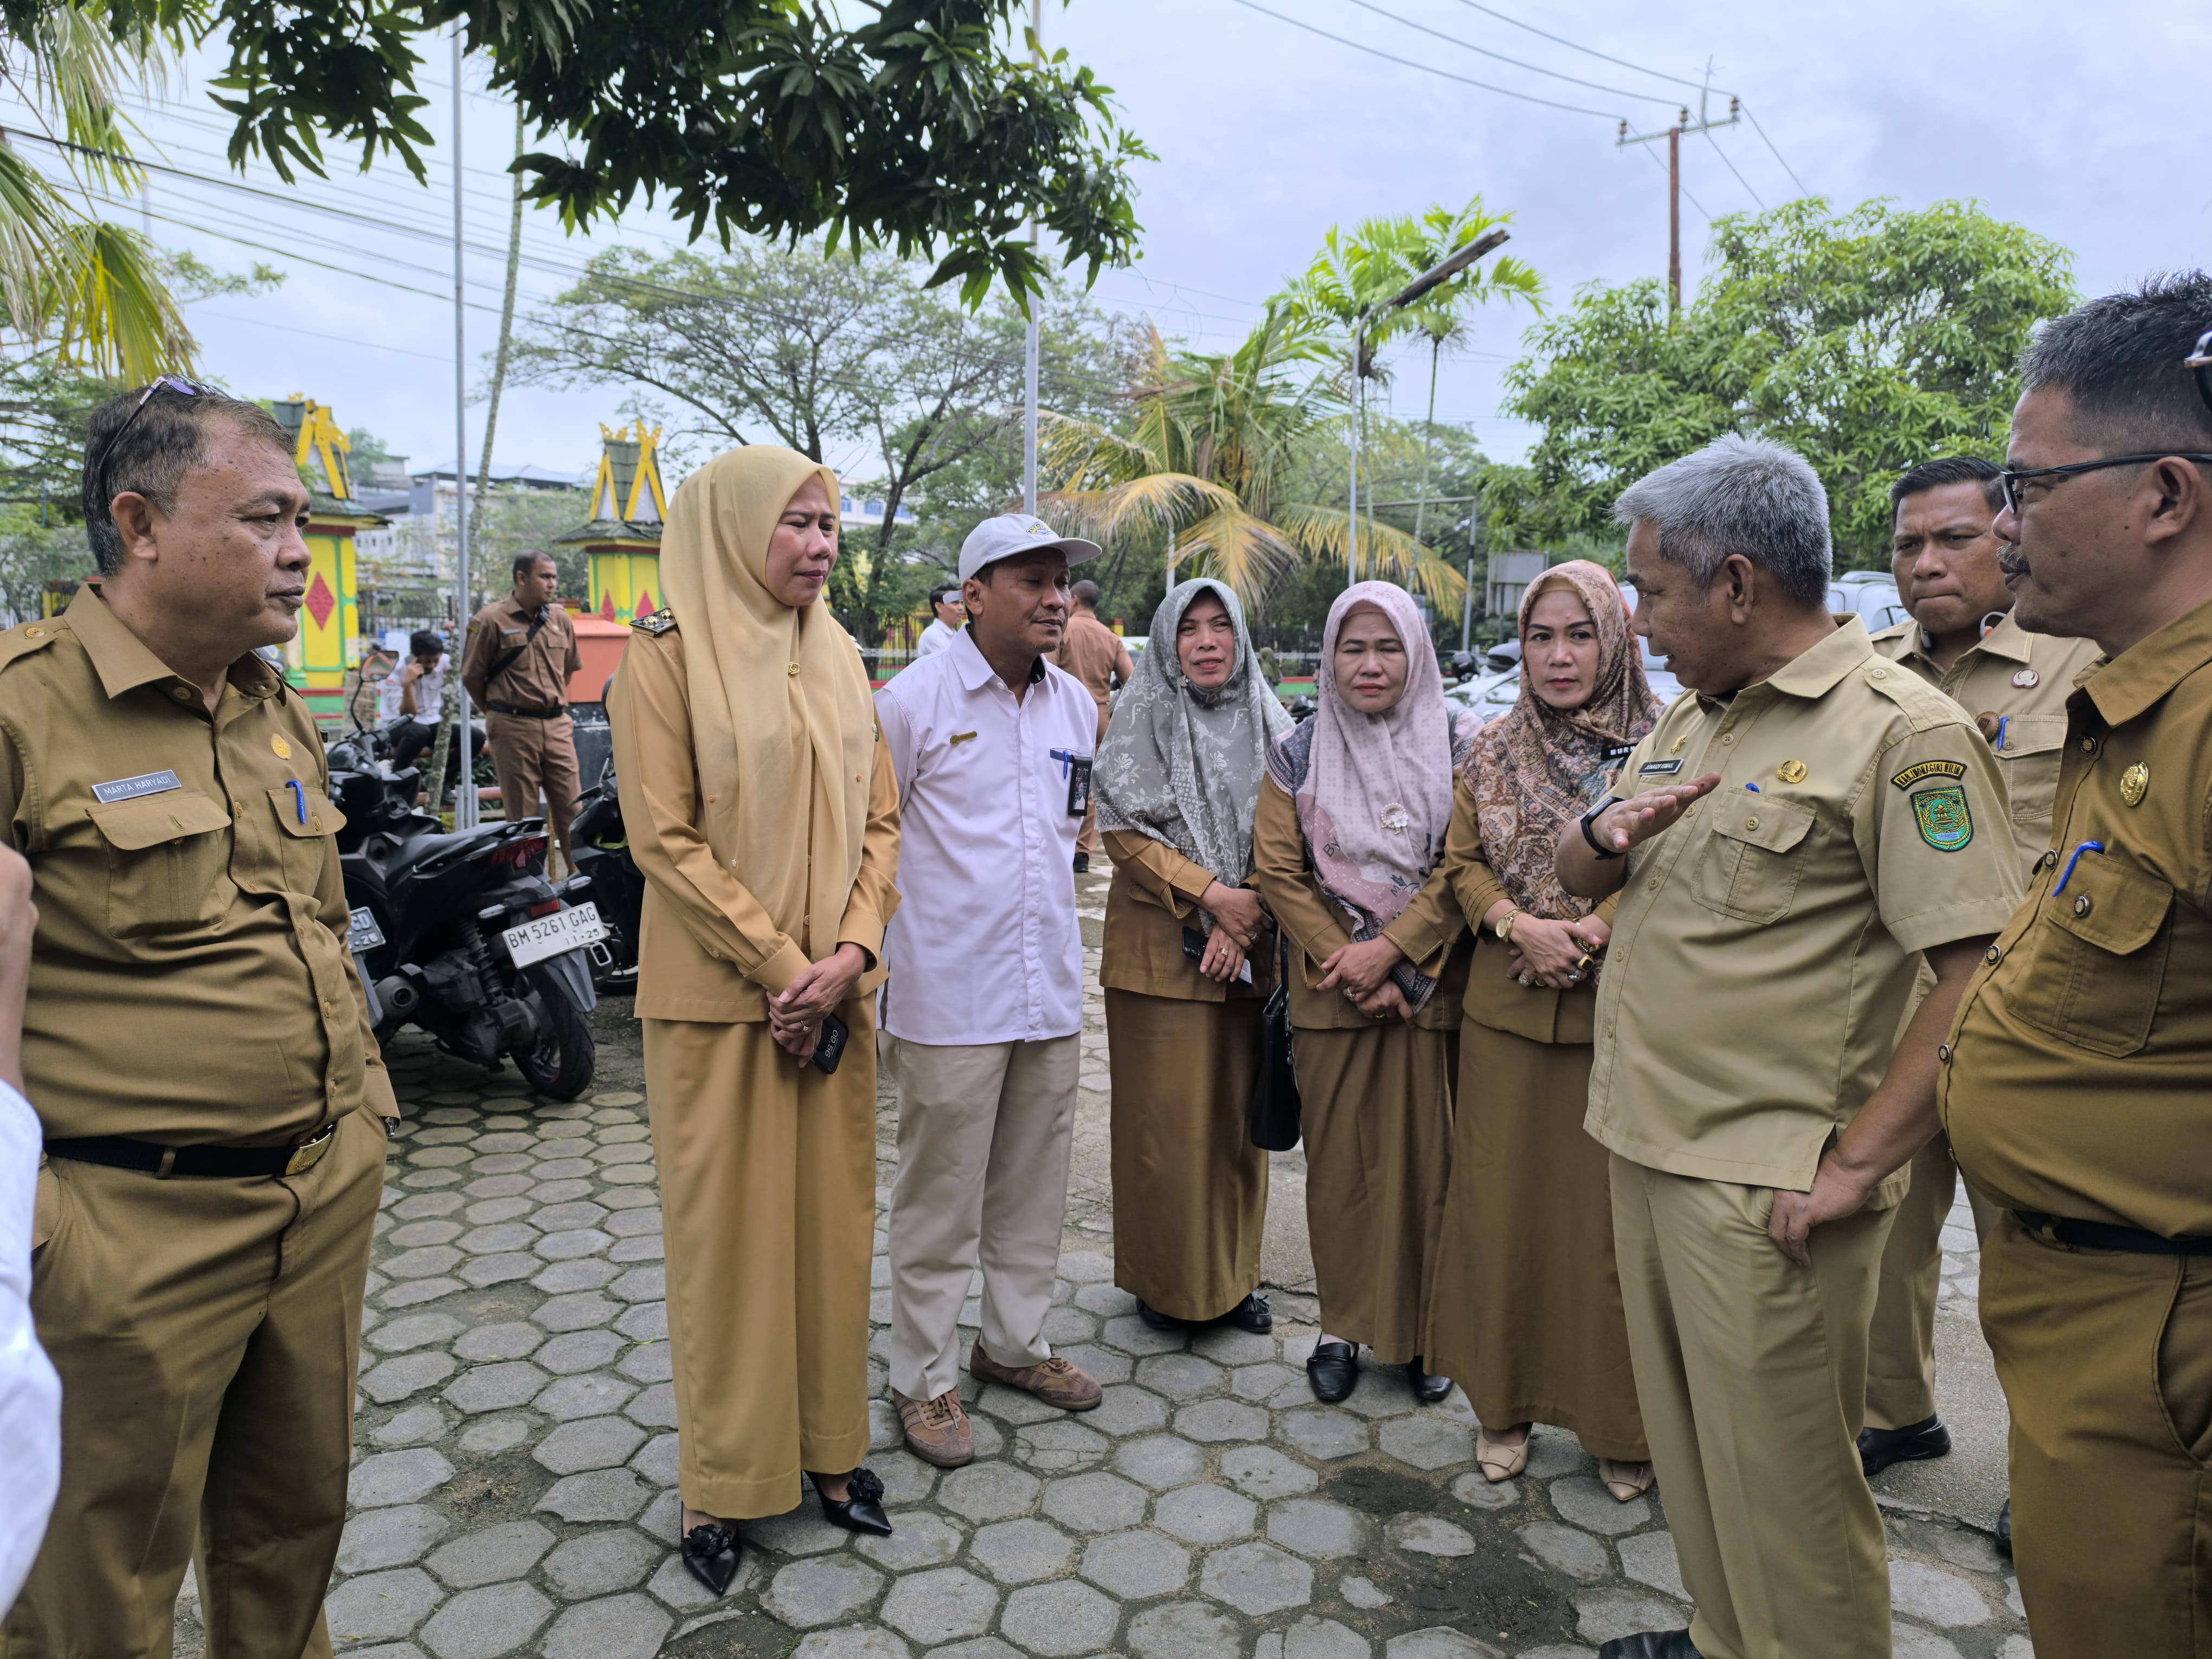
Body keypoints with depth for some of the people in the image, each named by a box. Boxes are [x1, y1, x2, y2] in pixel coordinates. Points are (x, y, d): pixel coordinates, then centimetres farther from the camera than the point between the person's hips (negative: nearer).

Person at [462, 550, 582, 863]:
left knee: (571, 807, 3)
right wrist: (501, 712, 10)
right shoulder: (492, 620, -6)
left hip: (557, 727, 4)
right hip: (513, 729, -4)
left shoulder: (560, 619, 9)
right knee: (522, 815, 3)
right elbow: (471, 677, 0)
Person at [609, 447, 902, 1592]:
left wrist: (850, 955, -7)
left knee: (832, 1215, 12)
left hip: (835, 992, 5)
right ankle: (721, 1482, 23)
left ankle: (828, 1447, 29)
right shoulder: (671, 651, -7)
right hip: (720, 995, -5)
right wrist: (780, 965, -14)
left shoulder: (837, 657, 10)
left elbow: (879, 820, 8)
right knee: (725, 1227, 6)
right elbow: (664, 837, -12)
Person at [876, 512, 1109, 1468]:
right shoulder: (914, 699, -10)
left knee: (1034, 1189, 17)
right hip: (950, 996, -6)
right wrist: (866, 953, -5)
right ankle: (924, 1380, 20)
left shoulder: (1077, 705, 8)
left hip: (1051, 991, 6)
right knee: (939, 1200, 4)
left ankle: (1014, 1343, 35)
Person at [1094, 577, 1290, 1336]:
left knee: (1240, 1112, 8)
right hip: (1160, 948, -3)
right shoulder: (1142, 717, -1)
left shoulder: (1266, 723, 8)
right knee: (1166, 1117, 1)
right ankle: (1165, 1279, 17)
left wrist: (1244, 918, -7)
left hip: (1247, 952, 3)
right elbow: (1124, 831, -7)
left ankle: (1235, 1273, 24)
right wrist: (1213, 894, -15)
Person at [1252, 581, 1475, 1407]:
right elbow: (1278, 872, 0)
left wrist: (1390, 950, -14)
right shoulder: (1298, 758, 5)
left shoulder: (1458, 749, 2)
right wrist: (1345, 962, -9)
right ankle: (1343, 1325, 21)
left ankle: (1424, 1329, 19)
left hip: (1429, 988, -1)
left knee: (1426, 1156, 3)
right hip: (1332, 991, 1)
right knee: (1338, 1160, 6)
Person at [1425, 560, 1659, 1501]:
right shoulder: (1493, 753, 8)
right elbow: (1463, 865, 9)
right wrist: (1520, 927, -9)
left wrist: (1604, 925, -18)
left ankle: (1619, 1423, 22)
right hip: (1506, 1012, 3)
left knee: (1613, 1215, 3)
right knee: (1500, 1203, 9)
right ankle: (1505, 1403, 26)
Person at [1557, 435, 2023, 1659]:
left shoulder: (1901, 733, -15)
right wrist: (1608, 832, -5)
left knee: (1778, 1481, 6)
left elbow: (1981, 973, -20)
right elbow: (1579, 876, 19)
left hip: (1762, 1190, -8)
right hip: (1646, 1147, 8)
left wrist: (1853, 1166, -21)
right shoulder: (1691, 719, 12)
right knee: (1686, 1447, 22)